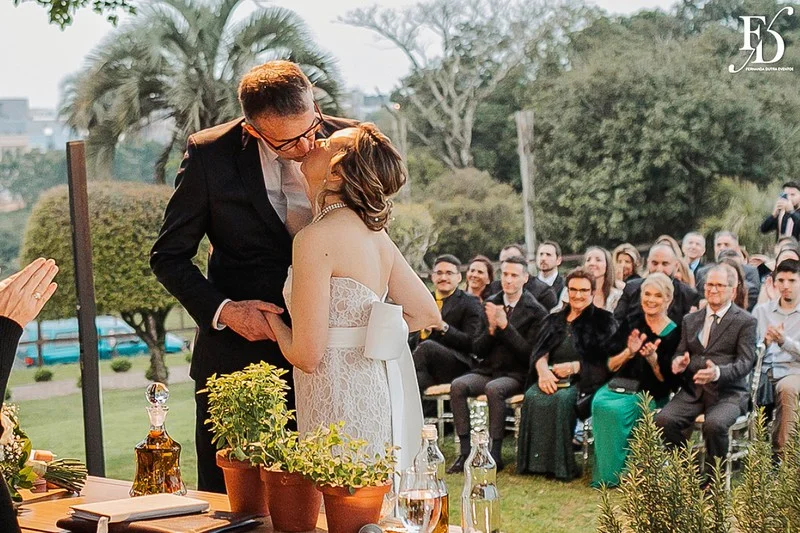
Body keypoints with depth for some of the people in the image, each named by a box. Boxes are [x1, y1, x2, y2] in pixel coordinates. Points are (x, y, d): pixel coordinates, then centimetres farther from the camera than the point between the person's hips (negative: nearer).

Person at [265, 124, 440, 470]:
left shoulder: (317, 237, -15)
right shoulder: (375, 233, 8)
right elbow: (426, 313, 14)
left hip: (342, 407, -8)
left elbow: (306, 356, -16)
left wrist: (273, 321, 3)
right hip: (380, 390, 8)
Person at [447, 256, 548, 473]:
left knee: (494, 389, -36)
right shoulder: (491, 304, 12)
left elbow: (529, 353, -11)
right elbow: (478, 350, 10)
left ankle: (495, 454, -28)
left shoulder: (536, 312, -2)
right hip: (488, 370, 4)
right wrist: (492, 328, -11)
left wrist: (505, 325, -17)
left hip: (516, 374, -4)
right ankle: (465, 452, -23)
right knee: (458, 386, -25)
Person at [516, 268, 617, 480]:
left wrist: (574, 367, -15)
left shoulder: (603, 320, 9)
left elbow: (605, 361, -3)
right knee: (532, 397, -29)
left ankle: (560, 464, -30)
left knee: (561, 399, -36)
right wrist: (543, 369, -13)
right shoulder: (555, 319, 23)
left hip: (584, 380, -4)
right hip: (551, 376, 4)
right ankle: (534, 461, -26)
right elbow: (539, 351, 11)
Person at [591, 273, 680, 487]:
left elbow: (668, 380, 0)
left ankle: (618, 473, -19)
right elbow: (611, 365, 9)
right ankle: (605, 473, -20)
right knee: (600, 404, -29)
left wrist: (653, 359, -17)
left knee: (617, 409, -33)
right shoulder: (631, 325, 13)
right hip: (618, 387, 4)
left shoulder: (674, 333, 2)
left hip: (649, 395, -3)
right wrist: (629, 352, -10)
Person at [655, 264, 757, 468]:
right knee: (663, 419, -24)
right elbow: (680, 352, 19)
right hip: (693, 390, 4)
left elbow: (746, 362, -7)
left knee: (714, 424, -34)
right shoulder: (690, 320, 19)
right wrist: (679, 362, -8)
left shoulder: (745, 322, 3)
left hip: (728, 392, -4)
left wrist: (718, 372, -28)